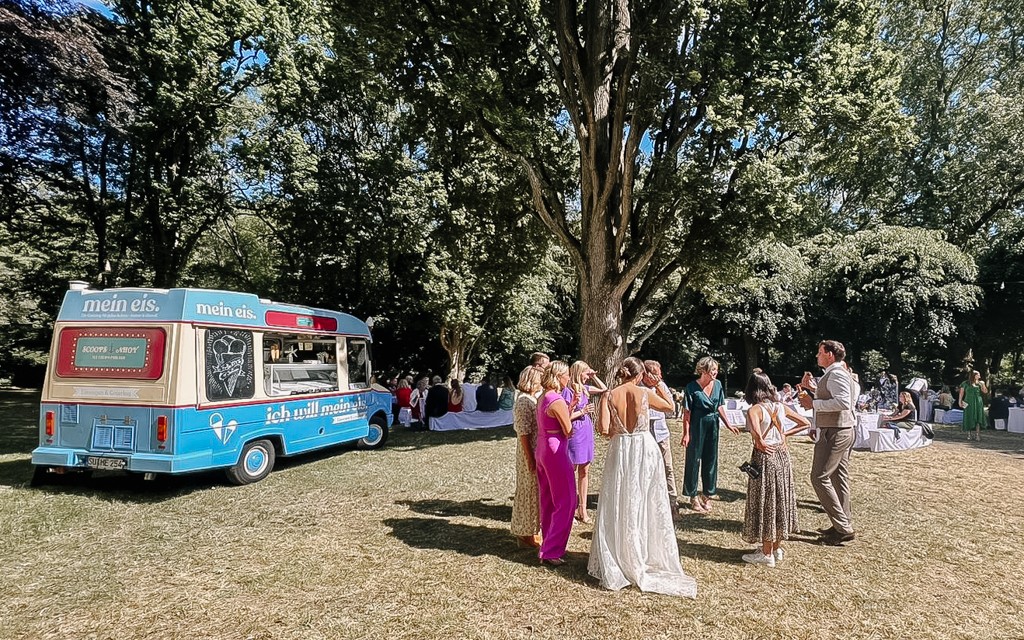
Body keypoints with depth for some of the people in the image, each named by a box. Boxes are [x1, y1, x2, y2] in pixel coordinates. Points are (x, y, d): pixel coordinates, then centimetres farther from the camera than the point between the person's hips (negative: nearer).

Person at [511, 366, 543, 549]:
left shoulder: (533, 399, 11)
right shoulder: (524, 402, -18)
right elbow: (524, 432, -21)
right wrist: (531, 459, -20)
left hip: (538, 452, 9)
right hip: (529, 454, -9)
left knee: (534, 491, 17)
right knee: (529, 492, 2)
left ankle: (532, 530, 29)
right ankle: (527, 534, 15)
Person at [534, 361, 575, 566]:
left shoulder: (542, 398, 8)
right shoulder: (558, 401, -19)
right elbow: (568, 432, -13)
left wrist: (571, 407, 6)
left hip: (542, 451, 9)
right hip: (556, 452, -9)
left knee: (547, 501, 17)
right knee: (565, 502, 1)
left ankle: (548, 544, 29)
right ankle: (551, 551, 4)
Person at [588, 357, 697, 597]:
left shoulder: (609, 396, -7)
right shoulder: (645, 394, -7)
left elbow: (603, 429, -14)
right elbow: (670, 406, 11)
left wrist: (615, 432, 6)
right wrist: (659, 385, 18)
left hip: (620, 451, 1)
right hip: (645, 450, 0)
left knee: (618, 507, 11)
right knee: (647, 506, 13)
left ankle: (615, 562, 18)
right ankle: (648, 557, 25)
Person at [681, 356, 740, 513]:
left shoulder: (717, 384, 1)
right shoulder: (692, 387, -13)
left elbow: (720, 407, 11)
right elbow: (687, 412, -12)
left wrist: (728, 425, 7)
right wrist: (686, 433, -15)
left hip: (712, 426, 5)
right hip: (697, 426, -5)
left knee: (711, 459, 13)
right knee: (694, 460, 4)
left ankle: (707, 495, 27)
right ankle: (693, 497, 16)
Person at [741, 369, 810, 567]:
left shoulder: (755, 410, -16)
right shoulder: (781, 407, 4)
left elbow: (756, 433, -32)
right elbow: (805, 423, 12)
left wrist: (760, 444, -11)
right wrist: (785, 434, 8)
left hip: (765, 457, -7)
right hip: (783, 455, 7)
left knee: (765, 502, 3)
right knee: (780, 499, 16)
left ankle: (766, 554, 13)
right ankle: (776, 548, 29)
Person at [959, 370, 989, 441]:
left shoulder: (979, 383, 11)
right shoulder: (965, 383, 2)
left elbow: (985, 392, 6)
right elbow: (961, 393, 3)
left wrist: (983, 384, -6)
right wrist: (960, 401, -4)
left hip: (978, 403, 3)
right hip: (969, 403, -3)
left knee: (978, 419, -4)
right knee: (969, 419, 1)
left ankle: (977, 435, -4)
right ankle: (968, 434, 9)